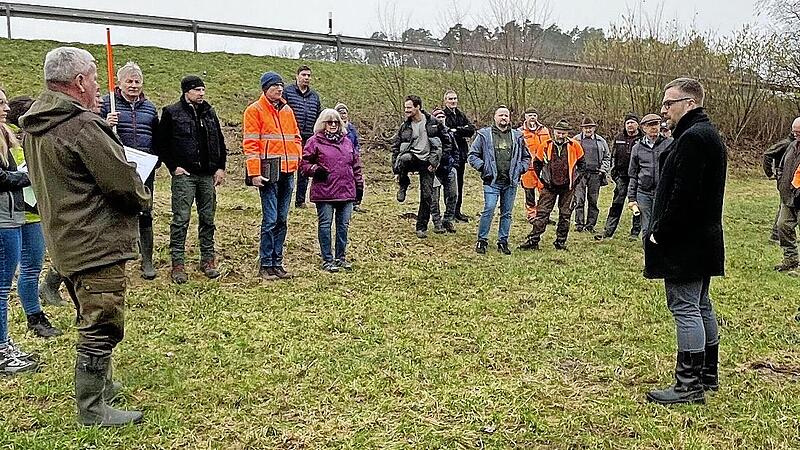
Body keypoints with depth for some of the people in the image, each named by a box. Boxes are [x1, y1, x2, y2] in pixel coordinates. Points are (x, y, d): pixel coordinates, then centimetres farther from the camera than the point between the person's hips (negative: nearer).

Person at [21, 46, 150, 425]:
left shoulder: (34, 128, 9)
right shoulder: (83, 127, -21)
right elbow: (124, 182, -20)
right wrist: (142, 199, 0)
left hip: (65, 242, 10)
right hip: (97, 243, -10)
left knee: (91, 322, 23)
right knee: (101, 327, 2)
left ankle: (97, 385, 39)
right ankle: (92, 408, 13)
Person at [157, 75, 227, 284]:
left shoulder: (209, 113, 13)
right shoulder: (171, 112, -1)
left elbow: (219, 142, 18)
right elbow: (161, 143, 0)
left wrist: (220, 167, 9)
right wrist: (174, 167, -7)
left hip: (208, 175, 5)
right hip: (184, 175, -5)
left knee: (208, 219, 9)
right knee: (181, 220, -4)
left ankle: (208, 260, 19)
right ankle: (178, 264, 2)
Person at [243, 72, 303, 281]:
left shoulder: (287, 110, 17)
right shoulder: (254, 110, -1)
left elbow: (296, 138, 22)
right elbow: (250, 143, -7)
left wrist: (297, 160, 9)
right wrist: (254, 172, -13)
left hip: (288, 172, 6)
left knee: (282, 220, 9)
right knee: (270, 220, -7)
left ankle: (277, 263, 17)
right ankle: (265, 265, 3)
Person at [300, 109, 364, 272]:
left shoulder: (347, 142, 15)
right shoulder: (315, 142, 0)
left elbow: (356, 165, 19)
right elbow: (304, 163, 1)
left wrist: (359, 184, 15)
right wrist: (315, 170, -17)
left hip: (346, 191, 5)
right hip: (324, 192, -5)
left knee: (343, 225, 10)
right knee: (325, 225, 1)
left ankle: (341, 257, 23)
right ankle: (327, 260, 10)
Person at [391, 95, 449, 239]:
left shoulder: (433, 123, 0)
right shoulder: (404, 127, 4)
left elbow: (446, 141, 7)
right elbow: (395, 148, 8)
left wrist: (437, 160, -1)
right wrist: (396, 170, 2)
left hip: (428, 162, 0)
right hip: (411, 158, 0)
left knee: (427, 196, -2)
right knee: (403, 158, -37)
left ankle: (421, 227, 13)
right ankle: (403, 185, -9)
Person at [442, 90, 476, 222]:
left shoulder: (461, 115, 15)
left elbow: (471, 129, 3)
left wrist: (455, 130, -10)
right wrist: (462, 131, -13)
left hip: (461, 153, 7)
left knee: (459, 182, 12)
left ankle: (457, 210, 21)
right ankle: (455, 212, 2)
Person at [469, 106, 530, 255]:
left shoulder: (517, 136, 12)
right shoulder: (484, 135, 3)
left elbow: (526, 157, 22)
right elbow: (473, 155, 3)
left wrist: (520, 169, 6)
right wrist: (483, 167, -7)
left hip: (511, 182, 4)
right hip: (492, 181, -3)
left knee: (507, 213, 7)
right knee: (489, 209, -13)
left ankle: (503, 242, 17)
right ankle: (482, 240, -1)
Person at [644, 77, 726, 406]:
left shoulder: (692, 138, -17)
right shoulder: (708, 135, 17)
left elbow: (683, 194, -24)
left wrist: (660, 233, -15)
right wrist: (662, 229, 15)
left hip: (685, 242, -11)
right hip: (703, 240, 11)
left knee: (685, 308, -6)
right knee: (701, 306, 17)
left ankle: (689, 385, 1)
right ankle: (707, 375, 29)